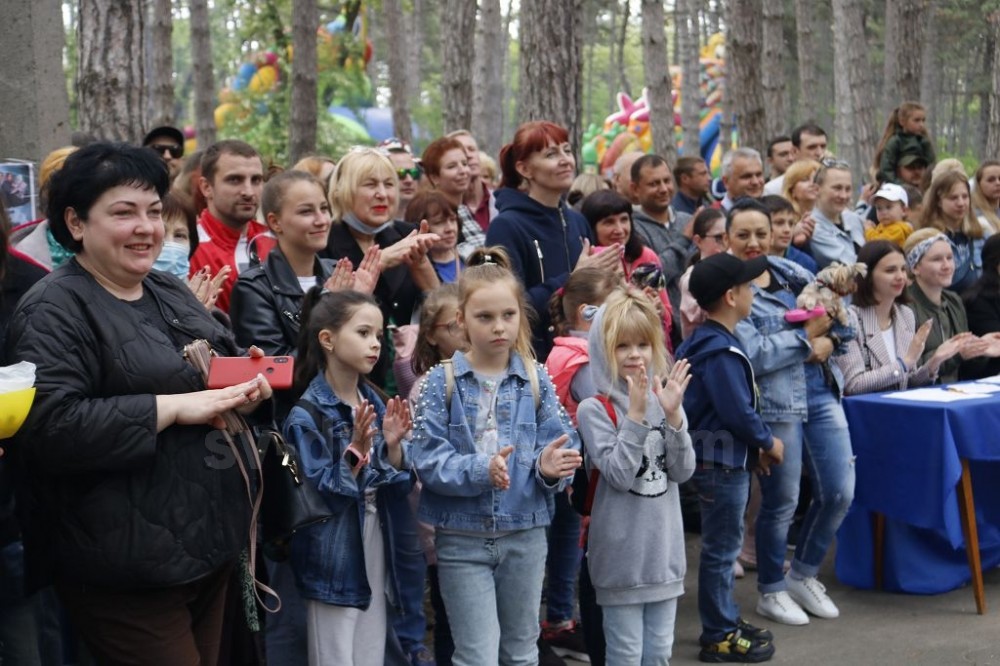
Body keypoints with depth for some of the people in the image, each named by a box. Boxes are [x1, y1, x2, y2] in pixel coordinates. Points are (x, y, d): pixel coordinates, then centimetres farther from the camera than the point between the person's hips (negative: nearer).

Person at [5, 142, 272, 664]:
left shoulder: (171, 293, 13)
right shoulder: (55, 309, -13)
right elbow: (46, 427, -25)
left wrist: (248, 387, 0)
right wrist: (172, 408, -23)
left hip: (213, 539, 8)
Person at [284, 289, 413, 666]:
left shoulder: (375, 403, 5)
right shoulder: (307, 415, -15)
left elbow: (397, 487, 7)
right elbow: (315, 496, -19)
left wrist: (392, 444, -10)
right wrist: (357, 448, -25)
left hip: (376, 554, 7)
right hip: (334, 561, -6)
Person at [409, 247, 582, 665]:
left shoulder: (536, 381, 0)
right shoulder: (441, 383, -6)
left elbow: (561, 448, -4)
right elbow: (428, 462, -14)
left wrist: (550, 468, -26)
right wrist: (481, 470, -28)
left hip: (525, 536, 3)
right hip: (462, 539, -2)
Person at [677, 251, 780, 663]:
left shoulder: (713, 342, 9)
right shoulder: (720, 352, -23)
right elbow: (737, 411, -23)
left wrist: (757, 445, 11)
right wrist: (768, 442, -8)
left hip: (726, 458, 10)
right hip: (722, 460, -10)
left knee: (724, 545, 19)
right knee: (722, 548, 0)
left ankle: (726, 620, 31)